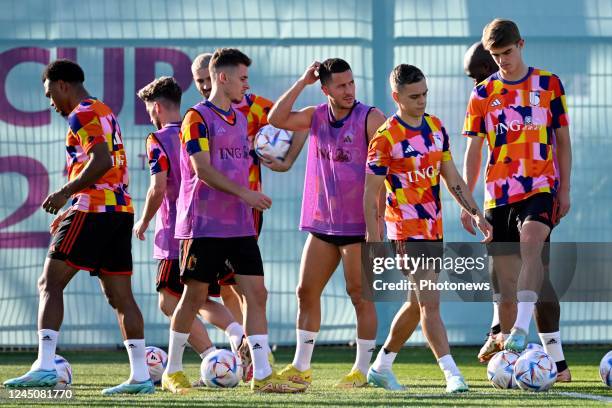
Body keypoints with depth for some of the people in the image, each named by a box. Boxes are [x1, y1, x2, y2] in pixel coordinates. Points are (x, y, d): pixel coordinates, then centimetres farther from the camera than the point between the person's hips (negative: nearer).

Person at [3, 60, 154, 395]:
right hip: (121, 209, 9)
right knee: (120, 296, 8)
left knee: (50, 284, -7)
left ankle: (44, 367, -17)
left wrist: (65, 193, -15)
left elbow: (101, 161, -21)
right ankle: (140, 376, 4)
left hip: (93, 210, -9)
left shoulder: (82, 114, -7)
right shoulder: (106, 113, 23)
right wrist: (72, 211, 23)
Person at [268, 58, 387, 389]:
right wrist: (302, 83, -8)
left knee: (359, 293, -2)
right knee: (306, 291, 7)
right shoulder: (316, 116, 7)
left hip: (358, 224, -6)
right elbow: (276, 119, -4)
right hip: (322, 222, 6)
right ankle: (301, 367, 15)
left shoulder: (370, 118, -9)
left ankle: (363, 369, 5)